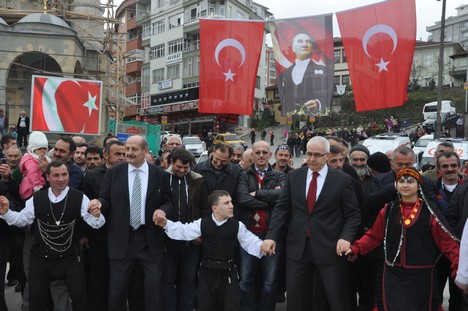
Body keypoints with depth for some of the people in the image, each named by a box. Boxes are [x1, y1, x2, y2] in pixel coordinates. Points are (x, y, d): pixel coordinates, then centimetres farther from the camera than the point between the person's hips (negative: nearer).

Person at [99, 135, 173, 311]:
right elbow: (105, 199, 2)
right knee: (117, 285, 11)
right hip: (121, 238, 0)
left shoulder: (160, 175, 0)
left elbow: (168, 201, 5)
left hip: (150, 238, 0)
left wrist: (163, 210, -17)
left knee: (155, 284, 6)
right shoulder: (113, 173, 1)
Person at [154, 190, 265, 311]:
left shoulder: (237, 226, -7)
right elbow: (183, 231, -10)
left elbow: (252, 243, -9)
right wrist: (166, 224, -26)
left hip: (228, 274, -1)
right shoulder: (202, 224, -3)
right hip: (207, 273, 1)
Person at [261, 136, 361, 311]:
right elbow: (281, 208, 4)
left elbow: (353, 214, 0)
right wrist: (271, 236, -6)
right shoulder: (294, 176, 6)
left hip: (330, 248, -2)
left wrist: (346, 237, -16)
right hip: (298, 247, 3)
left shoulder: (342, 180, -2)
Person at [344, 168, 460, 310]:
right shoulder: (389, 209, 3)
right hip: (393, 273, 2)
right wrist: (356, 248, -8)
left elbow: (446, 241, -7)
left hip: (421, 275, -2)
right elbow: (374, 235, 6)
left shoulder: (429, 210, -5)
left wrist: (460, 264, -19)